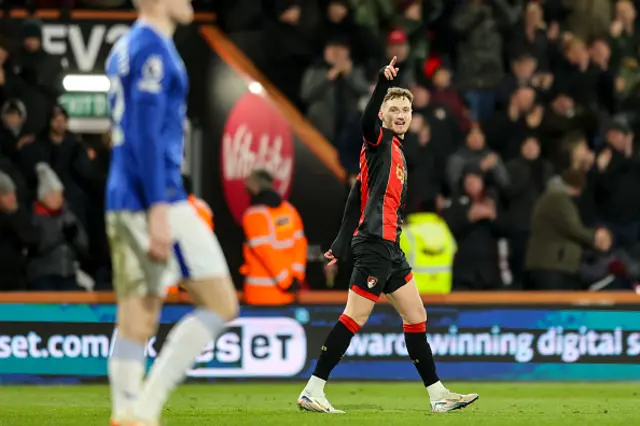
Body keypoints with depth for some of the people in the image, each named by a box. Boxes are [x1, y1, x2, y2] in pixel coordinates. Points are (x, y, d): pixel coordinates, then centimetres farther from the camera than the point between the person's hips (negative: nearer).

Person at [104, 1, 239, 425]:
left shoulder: (125, 49, 18)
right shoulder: (153, 49, -11)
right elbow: (145, 135, -18)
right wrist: (158, 211, -22)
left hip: (123, 201, 10)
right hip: (157, 199, -10)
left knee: (136, 321, 7)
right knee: (221, 305, -5)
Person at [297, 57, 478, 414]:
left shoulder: (397, 150, 21)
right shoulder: (379, 141, -3)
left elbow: (357, 197, 22)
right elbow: (368, 120, -29)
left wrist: (342, 245, 21)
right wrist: (383, 82, -43)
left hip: (389, 247, 10)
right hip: (375, 242, -10)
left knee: (416, 316, 11)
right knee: (355, 317, -11)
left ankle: (438, 395, 16)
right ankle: (313, 391, -10)